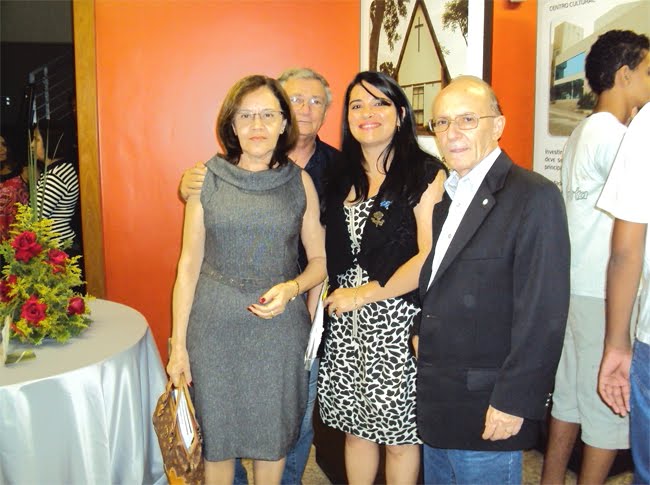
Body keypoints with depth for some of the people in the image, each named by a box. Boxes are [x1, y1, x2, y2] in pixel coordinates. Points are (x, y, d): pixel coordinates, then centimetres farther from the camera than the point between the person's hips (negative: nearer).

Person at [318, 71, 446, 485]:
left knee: (399, 437, 7)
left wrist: (364, 294, -12)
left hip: (398, 323, -5)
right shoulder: (342, 177, 11)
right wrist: (337, 299, 4)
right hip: (346, 324, 5)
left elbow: (429, 258, -15)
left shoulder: (426, 173, -8)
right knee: (356, 429, 15)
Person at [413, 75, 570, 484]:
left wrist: (514, 402, -19)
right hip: (437, 405, 8)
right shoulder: (447, 197, 11)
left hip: (486, 408, -7)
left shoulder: (535, 197, -15)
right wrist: (420, 330, 4)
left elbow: (543, 312, -19)